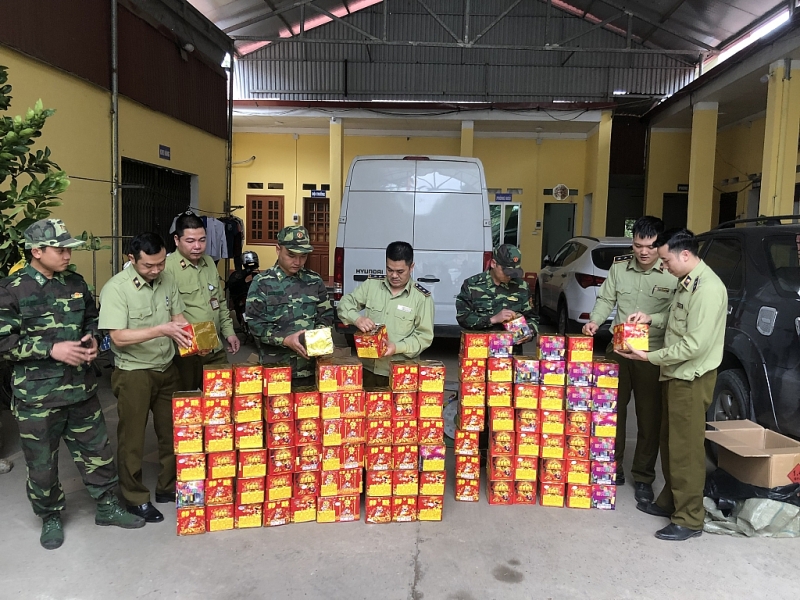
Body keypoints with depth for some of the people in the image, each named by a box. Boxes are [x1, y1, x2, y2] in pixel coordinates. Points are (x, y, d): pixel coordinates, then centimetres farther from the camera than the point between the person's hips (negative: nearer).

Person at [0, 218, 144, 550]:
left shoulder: (76, 283, 5)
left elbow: (92, 318, 18)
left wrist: (92, 338, -3)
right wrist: (51, 349, -22)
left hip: (81, 388, 5)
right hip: (37, 396, -4)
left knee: (96, 449, 14)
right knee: (42, 461, 12)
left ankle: (107, 507, 32)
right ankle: (50, 517, 34)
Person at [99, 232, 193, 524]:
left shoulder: (167, 280, -1)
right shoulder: (116, 288, -19)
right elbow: (118, 337, -23)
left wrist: (191, 337, -13)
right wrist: (161, 330, -31)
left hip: (167, 368, 6)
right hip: (134, 373, -5)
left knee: (172, 431, 14)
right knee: (132, 438, 8)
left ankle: (168, 487, 32)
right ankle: (135, 498, 25)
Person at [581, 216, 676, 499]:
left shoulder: (674, 274, -11)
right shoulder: (619, 268, 1)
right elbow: (606, 300, 8)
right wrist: (595, 320, -9)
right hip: (618, 350, 4)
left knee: (649, 417, 7)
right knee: (613, 409, 12)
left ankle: (643, 477, 23)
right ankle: (613, 467, 30)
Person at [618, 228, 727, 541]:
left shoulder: (708, 288, -23)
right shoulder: (686, 282, 8)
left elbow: (695, 344, -26)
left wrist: (651, 357, -19)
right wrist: (651, 318, 7)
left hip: (691, 378, -10)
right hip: (676, 374, 10)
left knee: (686, 448, -1)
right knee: (669, 443, 18)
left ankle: (689, 519, 11)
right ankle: (669, 501, 33)